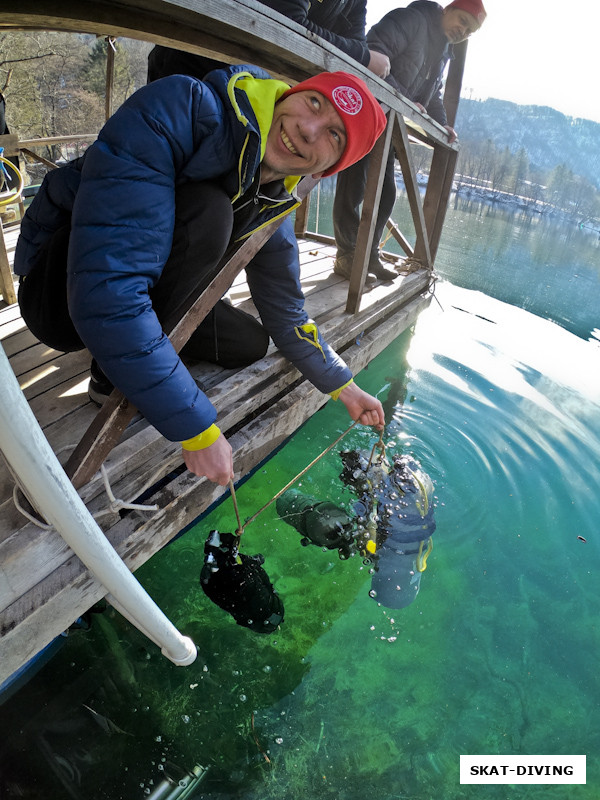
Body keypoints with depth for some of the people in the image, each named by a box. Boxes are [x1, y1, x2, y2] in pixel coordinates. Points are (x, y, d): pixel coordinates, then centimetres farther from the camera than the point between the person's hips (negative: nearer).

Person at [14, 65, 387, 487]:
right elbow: (104, 295, -39)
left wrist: (344, 386, 7)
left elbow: (287, 314, 9)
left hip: (152, 290, 6)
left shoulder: (274, 203, -6)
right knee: (206, 211, -29)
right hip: (61, 292, -6)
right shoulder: (177, 109, -29)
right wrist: (197, 430, -37)